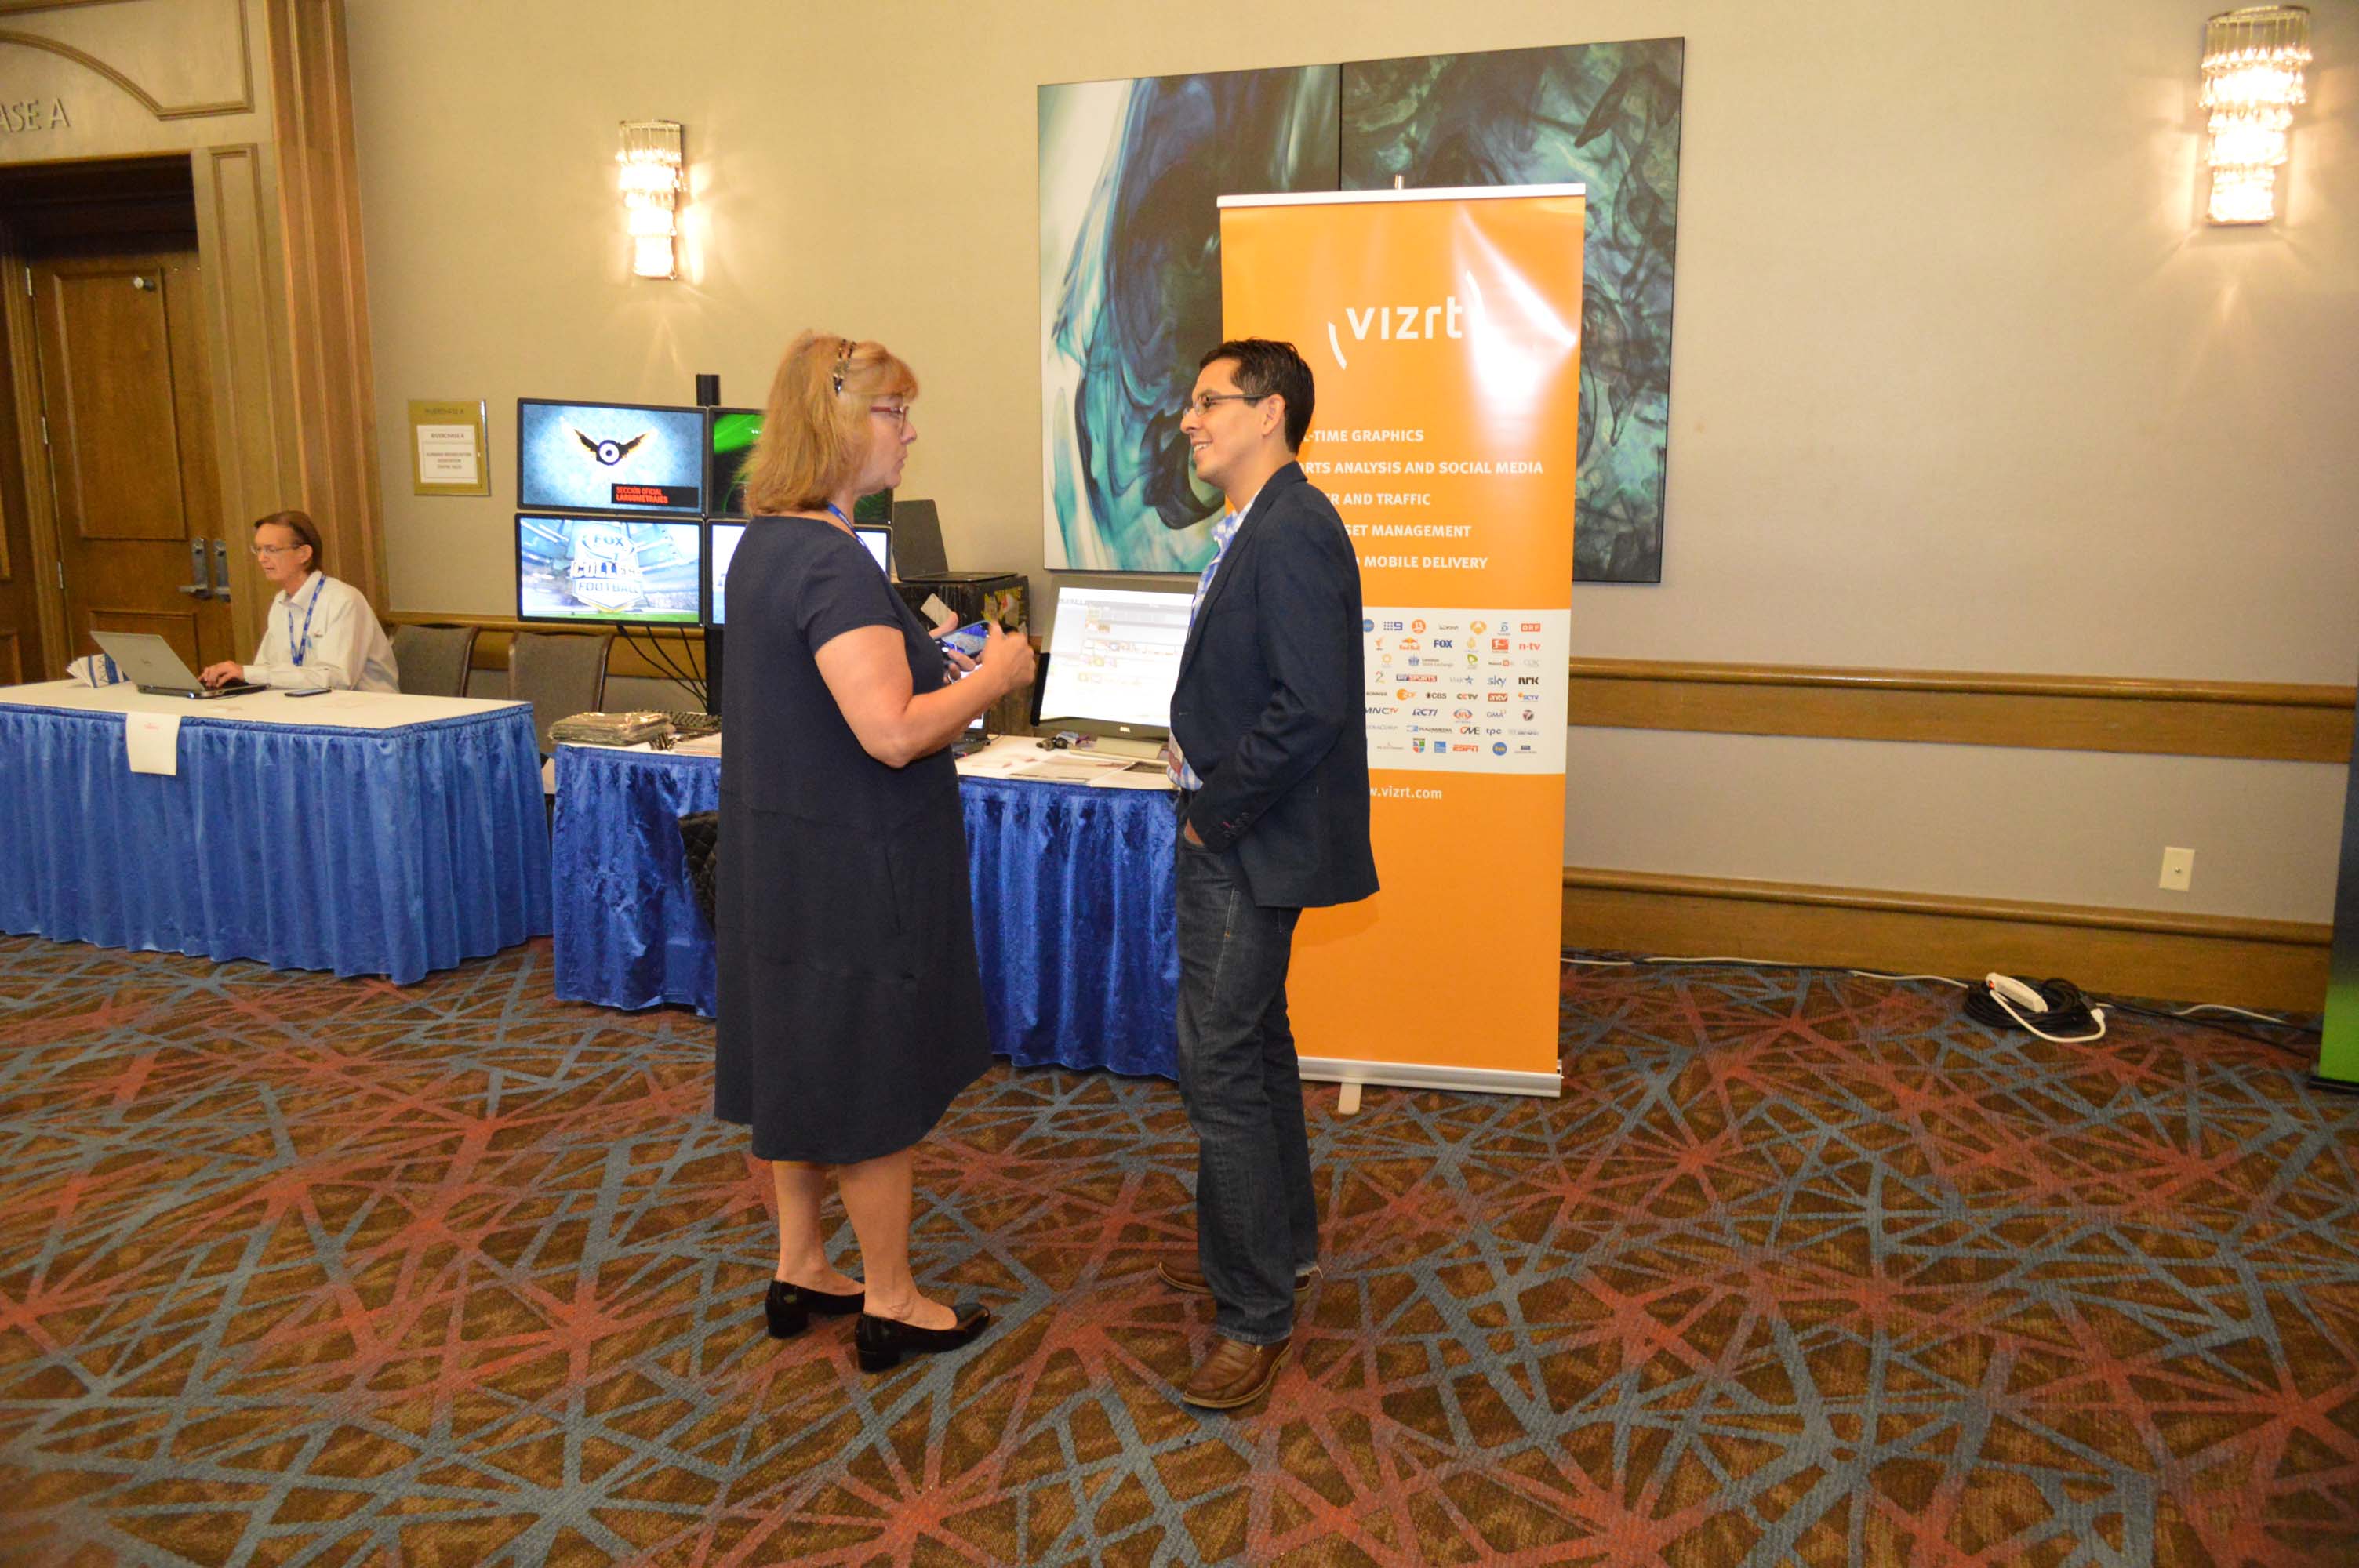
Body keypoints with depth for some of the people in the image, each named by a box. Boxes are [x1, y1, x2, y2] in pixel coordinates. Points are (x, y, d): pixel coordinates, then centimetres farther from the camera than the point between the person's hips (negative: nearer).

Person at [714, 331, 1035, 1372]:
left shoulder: (765, 544, 8)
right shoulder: (833, 563, -24)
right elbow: (892, 733, -30)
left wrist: (949, 678, 11)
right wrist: (994, 677, -14)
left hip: (784, 851, 10)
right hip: (851, 864, -10)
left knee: (803, 1062, 19)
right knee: (873, 1078, 5)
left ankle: (799, 1269, 34)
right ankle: (890, 1303, 21)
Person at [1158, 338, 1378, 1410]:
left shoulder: (1293, 532, -20)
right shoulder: (1255, 527, 13)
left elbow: (1311, 707, -27)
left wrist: (1214, 809, -19)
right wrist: (1200, 751, 7)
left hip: (1248, 844, -11)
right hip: (1235, 838, 11)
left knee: (1220, 1066, -5)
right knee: (1254, 1044, 20)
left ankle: (1256, 1313, 9)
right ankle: (1280, 1246, 38)